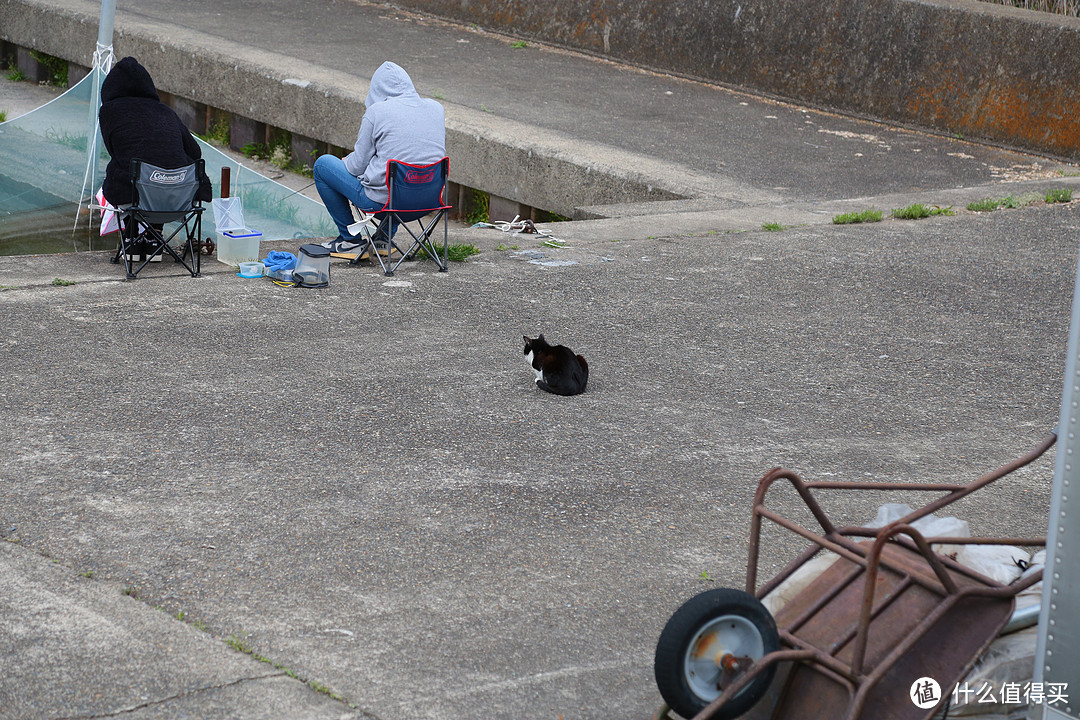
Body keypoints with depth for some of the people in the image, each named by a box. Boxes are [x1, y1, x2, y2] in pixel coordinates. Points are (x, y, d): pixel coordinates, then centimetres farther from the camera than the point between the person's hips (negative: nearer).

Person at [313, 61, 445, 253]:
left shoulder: (377, 111, -11)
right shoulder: (436, 108, 3)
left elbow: (358, 165, -6)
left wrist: (345, 161, 18)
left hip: (383, 200, -6)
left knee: (322, 164, 15)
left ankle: (349, 239, 20)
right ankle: (386, 237, 34)